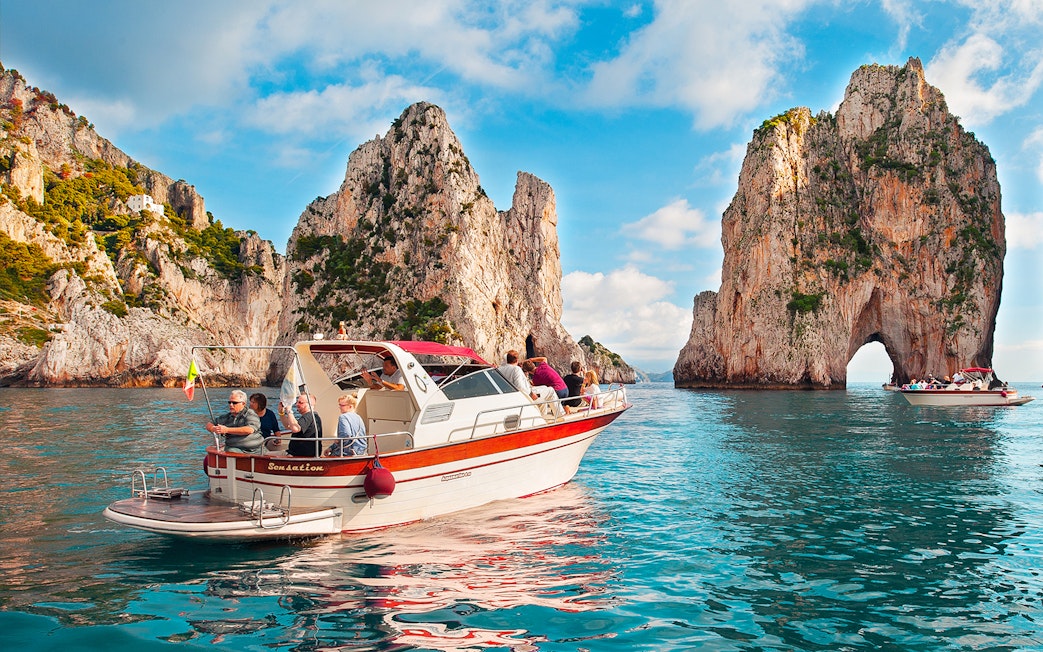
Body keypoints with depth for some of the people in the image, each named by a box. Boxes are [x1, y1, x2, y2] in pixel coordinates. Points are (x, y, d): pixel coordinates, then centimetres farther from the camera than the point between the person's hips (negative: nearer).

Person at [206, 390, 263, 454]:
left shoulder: (250, 414, 1)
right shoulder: (226, 417, 19)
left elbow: (250, 430, -17)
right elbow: (209, 425, 25)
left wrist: (227, 430, -18)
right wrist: (214, 429, -2)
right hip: (233, 449, 4)